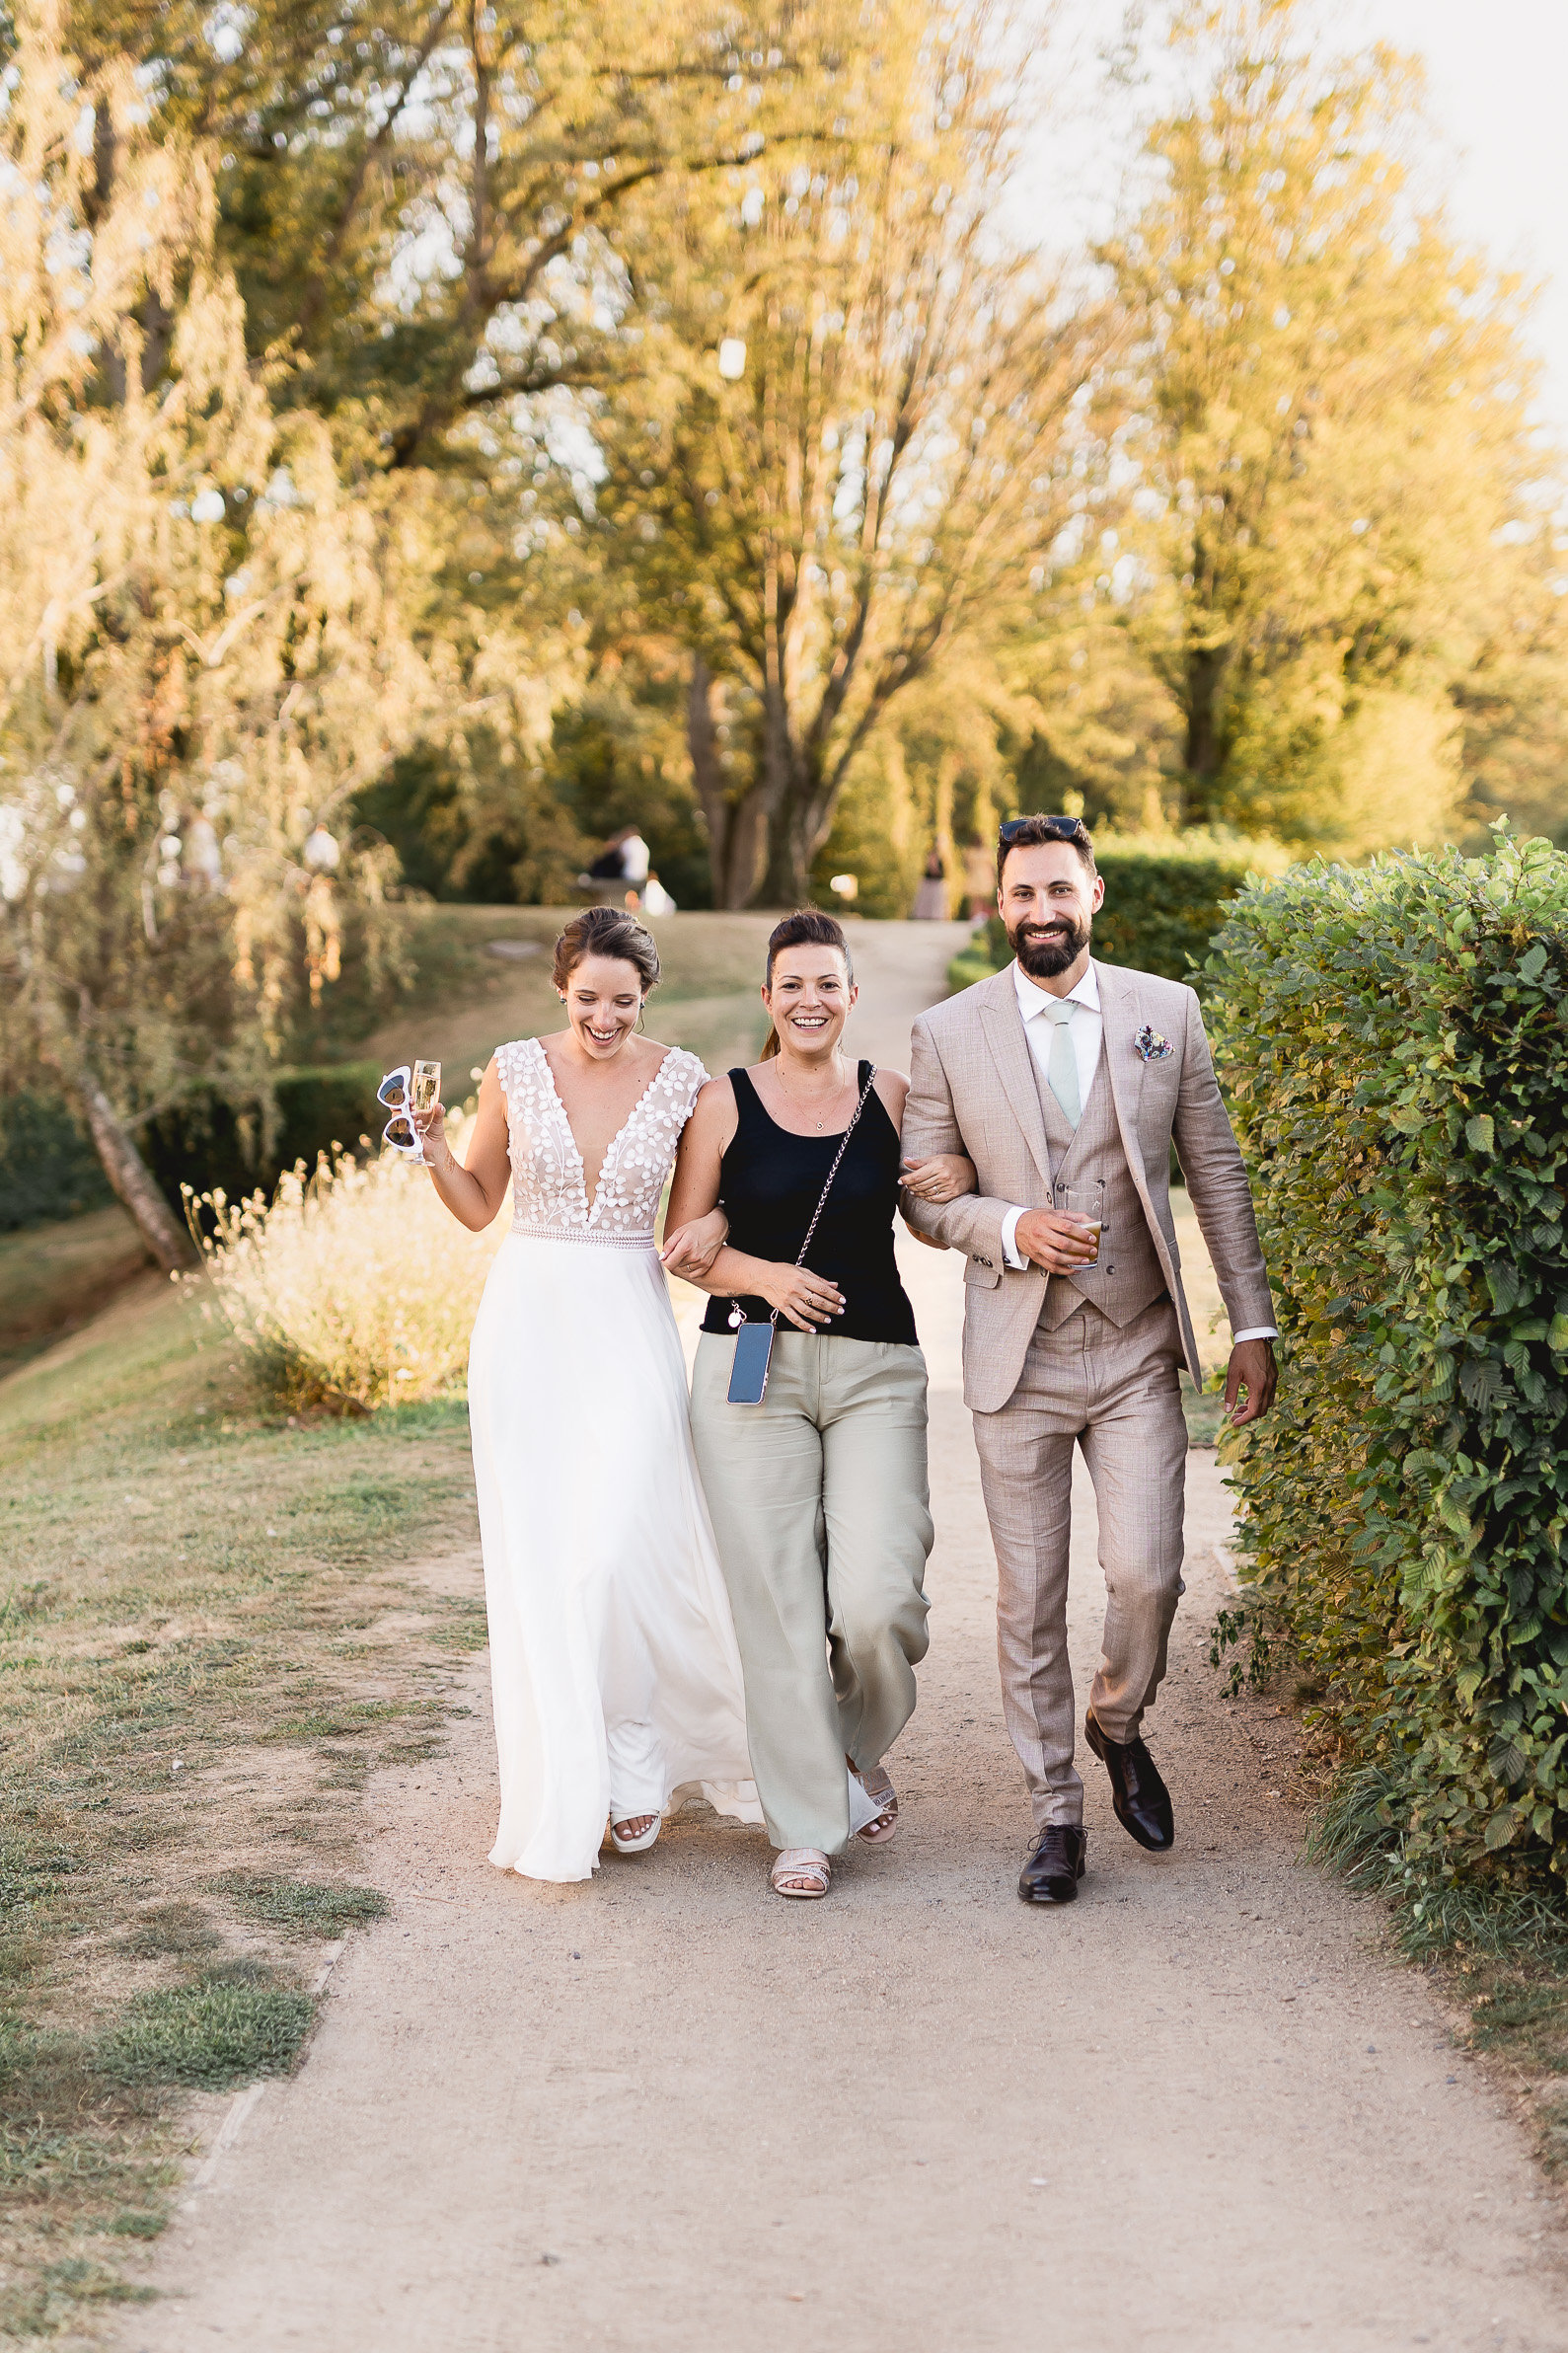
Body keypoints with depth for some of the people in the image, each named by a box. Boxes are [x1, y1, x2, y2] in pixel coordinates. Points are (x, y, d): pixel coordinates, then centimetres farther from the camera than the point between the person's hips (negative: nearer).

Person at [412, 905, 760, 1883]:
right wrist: (434, 1146, -8)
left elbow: (720, 1198, 10)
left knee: (619, 1546, -12)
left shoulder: (682, 1079, -1)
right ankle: (566, 1792, 13)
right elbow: (478, 1207, 9)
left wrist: (714, 1229, -12)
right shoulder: (517, 1070, 1)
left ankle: (635, 1766, 10)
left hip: (630, 1329, -1)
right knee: (540, 1559, 3)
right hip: (528, 1325, 1)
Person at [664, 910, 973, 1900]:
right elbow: (682, 1245, 6)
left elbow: (941, 1214, 18)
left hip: (875, 1371, 1)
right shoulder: (724, 1102, 4)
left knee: (878, 1602, -11)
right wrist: (762, 1274, -12)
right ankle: (808, 1823, 12)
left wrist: (967, 1176, -4)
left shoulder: (895, 1097, 7)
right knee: (777, 1602, -1)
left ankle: (859, 1748, 22)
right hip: (752, 1368, 0)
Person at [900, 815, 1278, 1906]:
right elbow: (922, 1192, 4)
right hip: (1018, 1359, 0)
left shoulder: (1167, 1011, 2)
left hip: (1137, 1352, 0)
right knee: (1031, 1600, 4)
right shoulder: (949, 1034, -1)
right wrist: (1011, 1229, -15)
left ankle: (1119, 1724, 24)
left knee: (1146, 1576, -8)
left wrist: (1253, 1324, 4)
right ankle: (1056, 1815, 18)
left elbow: (1218, 1175, 6)